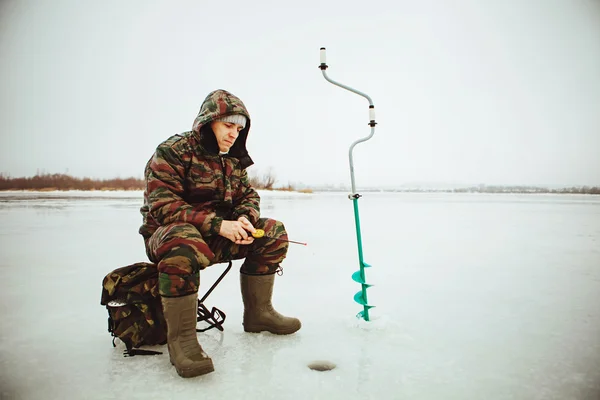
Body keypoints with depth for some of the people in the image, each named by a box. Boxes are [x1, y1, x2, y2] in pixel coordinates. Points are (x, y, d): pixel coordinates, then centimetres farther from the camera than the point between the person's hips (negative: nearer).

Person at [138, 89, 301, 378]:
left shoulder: (233, 159, 10)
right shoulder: (172, 151, -13)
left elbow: (249, 195, 10)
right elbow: (162, 205, -21)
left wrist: (245, 219, -15)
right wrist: (216, 224, -30)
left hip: (218, 235, 7)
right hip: (167, 234, -7)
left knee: (273, 232, -5)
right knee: (182, 240, -42)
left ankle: (258, 313, 3)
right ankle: (180, 337, -30)